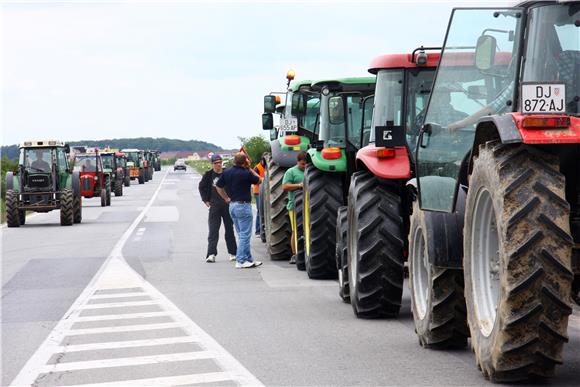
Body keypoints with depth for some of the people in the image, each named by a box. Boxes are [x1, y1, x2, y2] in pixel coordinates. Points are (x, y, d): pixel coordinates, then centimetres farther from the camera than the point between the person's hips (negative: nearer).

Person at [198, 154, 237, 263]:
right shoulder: (208, 175, 0)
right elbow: (201, 187, 13)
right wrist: (206, 200, 6)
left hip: (228, 204, 1)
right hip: (214, 206, -1)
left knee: (229, 229, 10)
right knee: (213, 230, -6)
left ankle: (232, 253, 18)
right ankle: (211, 254, -10)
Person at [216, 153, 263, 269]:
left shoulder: (226, 172, 4)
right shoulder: (246, 173, -15)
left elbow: (218, 186, 12)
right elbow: (259, 180, 1)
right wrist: (250, 169, 7)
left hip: (232, 205, 8)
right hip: (243, 205, -8)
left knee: (242, 234, 14)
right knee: (244, 235, -3)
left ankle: (249, 259, 19)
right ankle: (240, 261, -5)